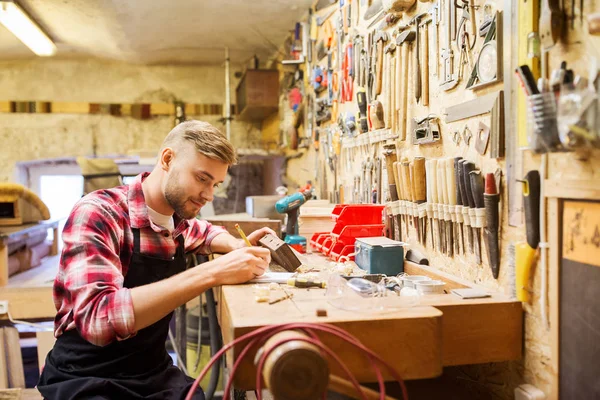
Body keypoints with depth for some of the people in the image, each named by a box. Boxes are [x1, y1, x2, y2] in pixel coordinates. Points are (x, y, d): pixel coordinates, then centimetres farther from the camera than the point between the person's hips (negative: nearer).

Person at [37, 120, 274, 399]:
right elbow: (98, 317, -32)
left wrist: (239, 248, 2)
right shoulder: (98, 214, -19)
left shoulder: (177, 218, 1)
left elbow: (204, 232, 25)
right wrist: (211, 273, -34)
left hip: (156, 373, 6)